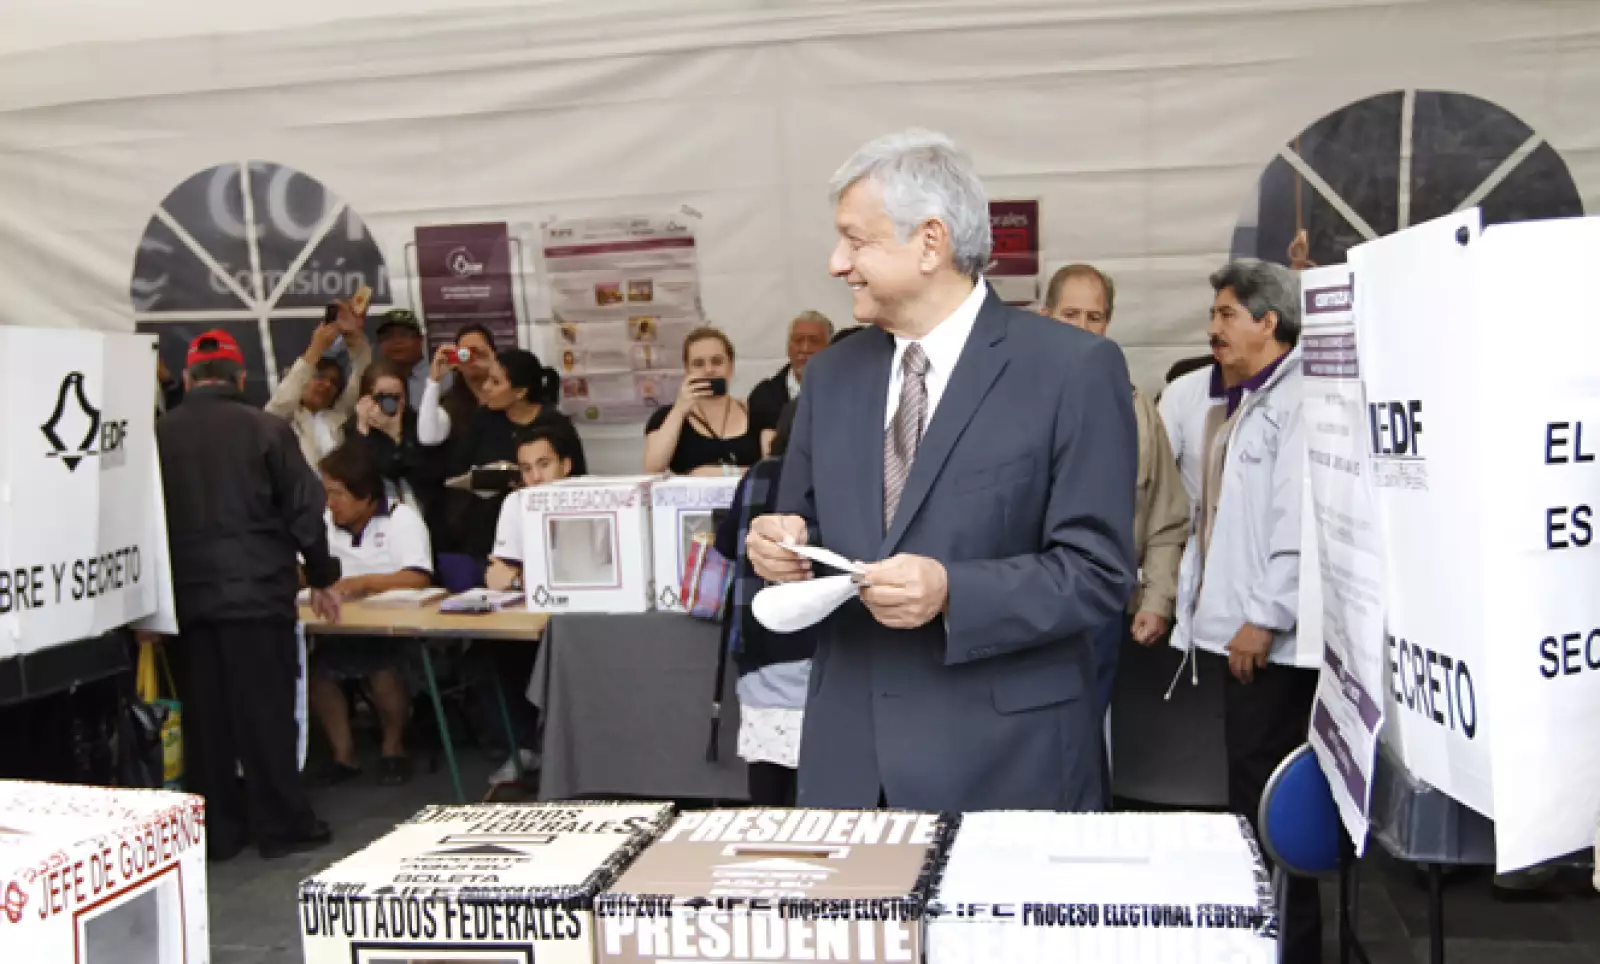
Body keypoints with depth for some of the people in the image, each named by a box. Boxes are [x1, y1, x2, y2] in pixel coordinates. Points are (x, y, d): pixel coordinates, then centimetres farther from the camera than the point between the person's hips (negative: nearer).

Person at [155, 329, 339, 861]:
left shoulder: (157, 435, 2)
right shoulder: (266, 429, -6)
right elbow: (305, 509, -4)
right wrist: (321, 578, 8)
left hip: (186, 595, 3)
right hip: (257, 592, -3)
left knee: (203, 715, 10)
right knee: (266, 711, 4)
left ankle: (216, 831, 18)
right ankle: (281, 825, 11)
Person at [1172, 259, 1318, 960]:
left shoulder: (1299, 397, -12)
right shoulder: (1233, 407, 19)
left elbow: (1303, 520, -20)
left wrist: (1265, 617, -19)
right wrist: (1199, 613, 17)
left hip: (1271, 640, -9)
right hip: (1228, 632, 9)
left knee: (1268, 798, -3)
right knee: (1245, 791, 14)